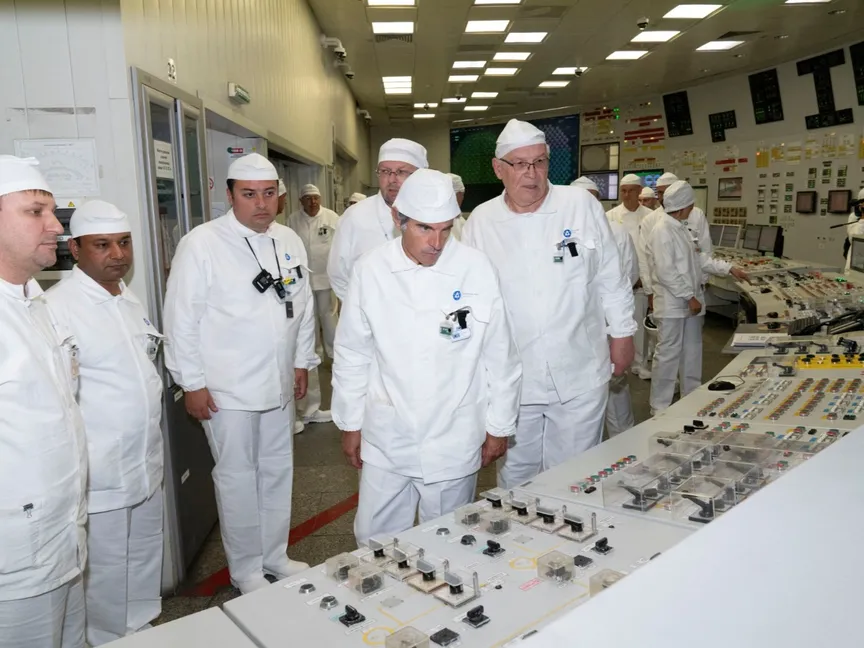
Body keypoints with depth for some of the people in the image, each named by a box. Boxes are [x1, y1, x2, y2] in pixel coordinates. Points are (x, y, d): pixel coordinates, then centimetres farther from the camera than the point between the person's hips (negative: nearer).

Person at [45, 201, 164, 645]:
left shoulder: (130, 300, 9)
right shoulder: (58, 307, -16)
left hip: (147, 466, 8)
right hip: (99, 476, -7)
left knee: (145, 561, 21)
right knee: (106, 572, 8)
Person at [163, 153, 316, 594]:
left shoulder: (289, 242, 6)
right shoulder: (201, 244, -11)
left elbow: (303, 305, 14)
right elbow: (182, 319, -10)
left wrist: (303, 362, 14)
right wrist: (192, 383, -9)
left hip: (279, 384, 5)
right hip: (227, 390, -5)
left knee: (278, 473, 16)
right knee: (237, 478, 7)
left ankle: (275, 555, 35)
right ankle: (246, 569, 26)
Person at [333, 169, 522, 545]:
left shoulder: (477, 270, -9)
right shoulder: (369, 271, -6)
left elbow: (500, 356, -1)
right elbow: (353, 355, 4)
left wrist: (499, 427, 4)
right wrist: (350, 424, 8)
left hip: (455, 441, -1)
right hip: (386, 440, 1)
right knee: (375, 542, 12)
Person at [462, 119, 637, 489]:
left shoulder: (582, 205, -3)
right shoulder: (481, 221, -1)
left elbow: (610, 277, 4)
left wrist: (622, 334, 7)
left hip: (580, 376, -1)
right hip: (512, 380, 1)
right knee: (515, 476, 15)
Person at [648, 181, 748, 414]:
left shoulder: (681, 228, 12)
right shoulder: (663, 231, -17)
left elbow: (699, 258, 20)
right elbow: (666, 272, -22)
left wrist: (730, 269, 16)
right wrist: (690, 297, -18)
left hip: (690, 301, 9)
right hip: (672, 304, -9)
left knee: (692, 353, 16)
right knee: (668, 355, -2)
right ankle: (659, 408, 8)